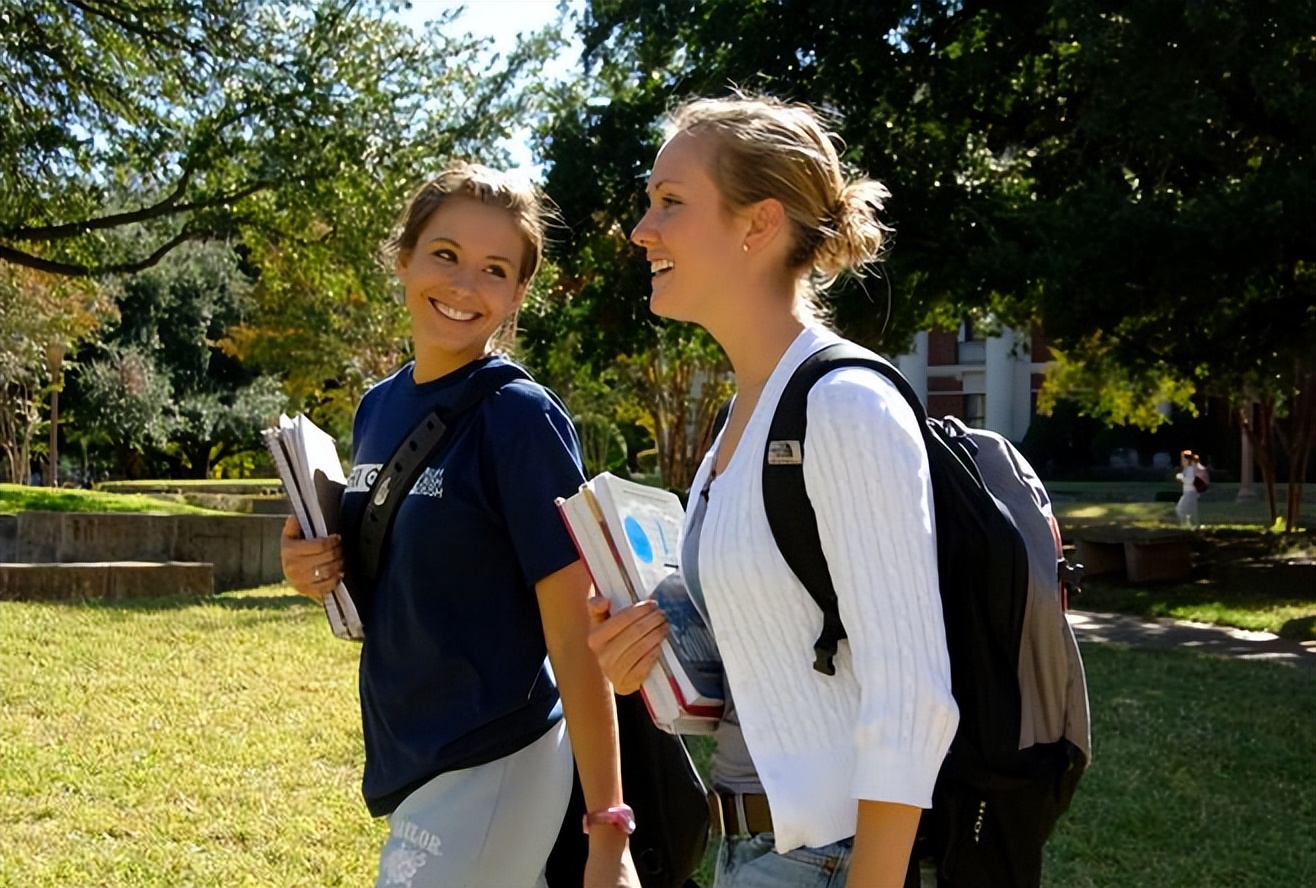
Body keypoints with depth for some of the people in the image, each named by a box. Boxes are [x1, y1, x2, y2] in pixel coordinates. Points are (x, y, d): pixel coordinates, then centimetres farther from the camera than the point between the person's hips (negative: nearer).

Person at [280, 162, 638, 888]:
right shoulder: (376, 407, 5)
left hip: (489, 768, -7)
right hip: (404, 755, 7)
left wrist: (607, 829, -18)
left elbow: (573, 631, -17)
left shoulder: (520, 417, -15)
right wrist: (319, 575, -4)